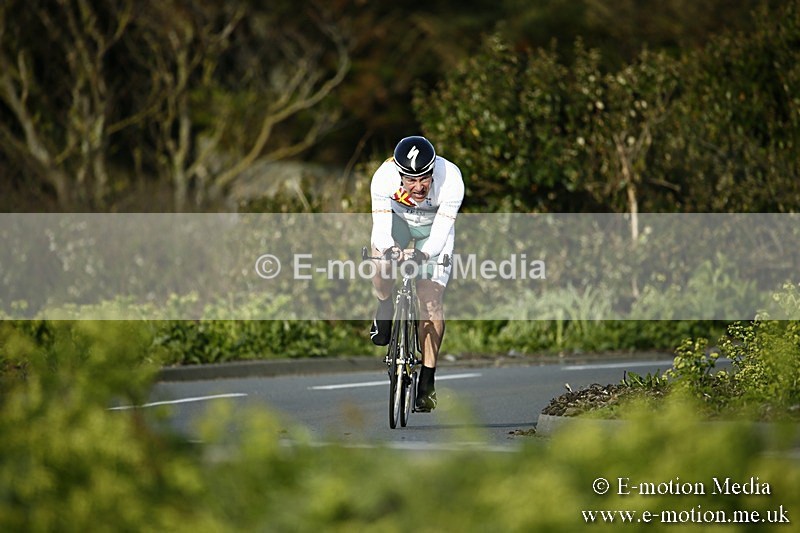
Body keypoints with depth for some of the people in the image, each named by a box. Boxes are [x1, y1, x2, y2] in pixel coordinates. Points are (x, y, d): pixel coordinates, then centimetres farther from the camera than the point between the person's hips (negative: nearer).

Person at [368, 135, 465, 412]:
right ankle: (385, 309, 0)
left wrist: (423, 254, -56)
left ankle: (427, 379, 1)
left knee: (431, 301, -11)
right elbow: (380, 226, -35)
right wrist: (388, 248, -57)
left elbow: (441, 233, -36)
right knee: (381, 260, -33)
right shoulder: (384, 177, -35)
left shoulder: (451, 179, -36)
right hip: (398, 217, 1)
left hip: (434, 226, -1)